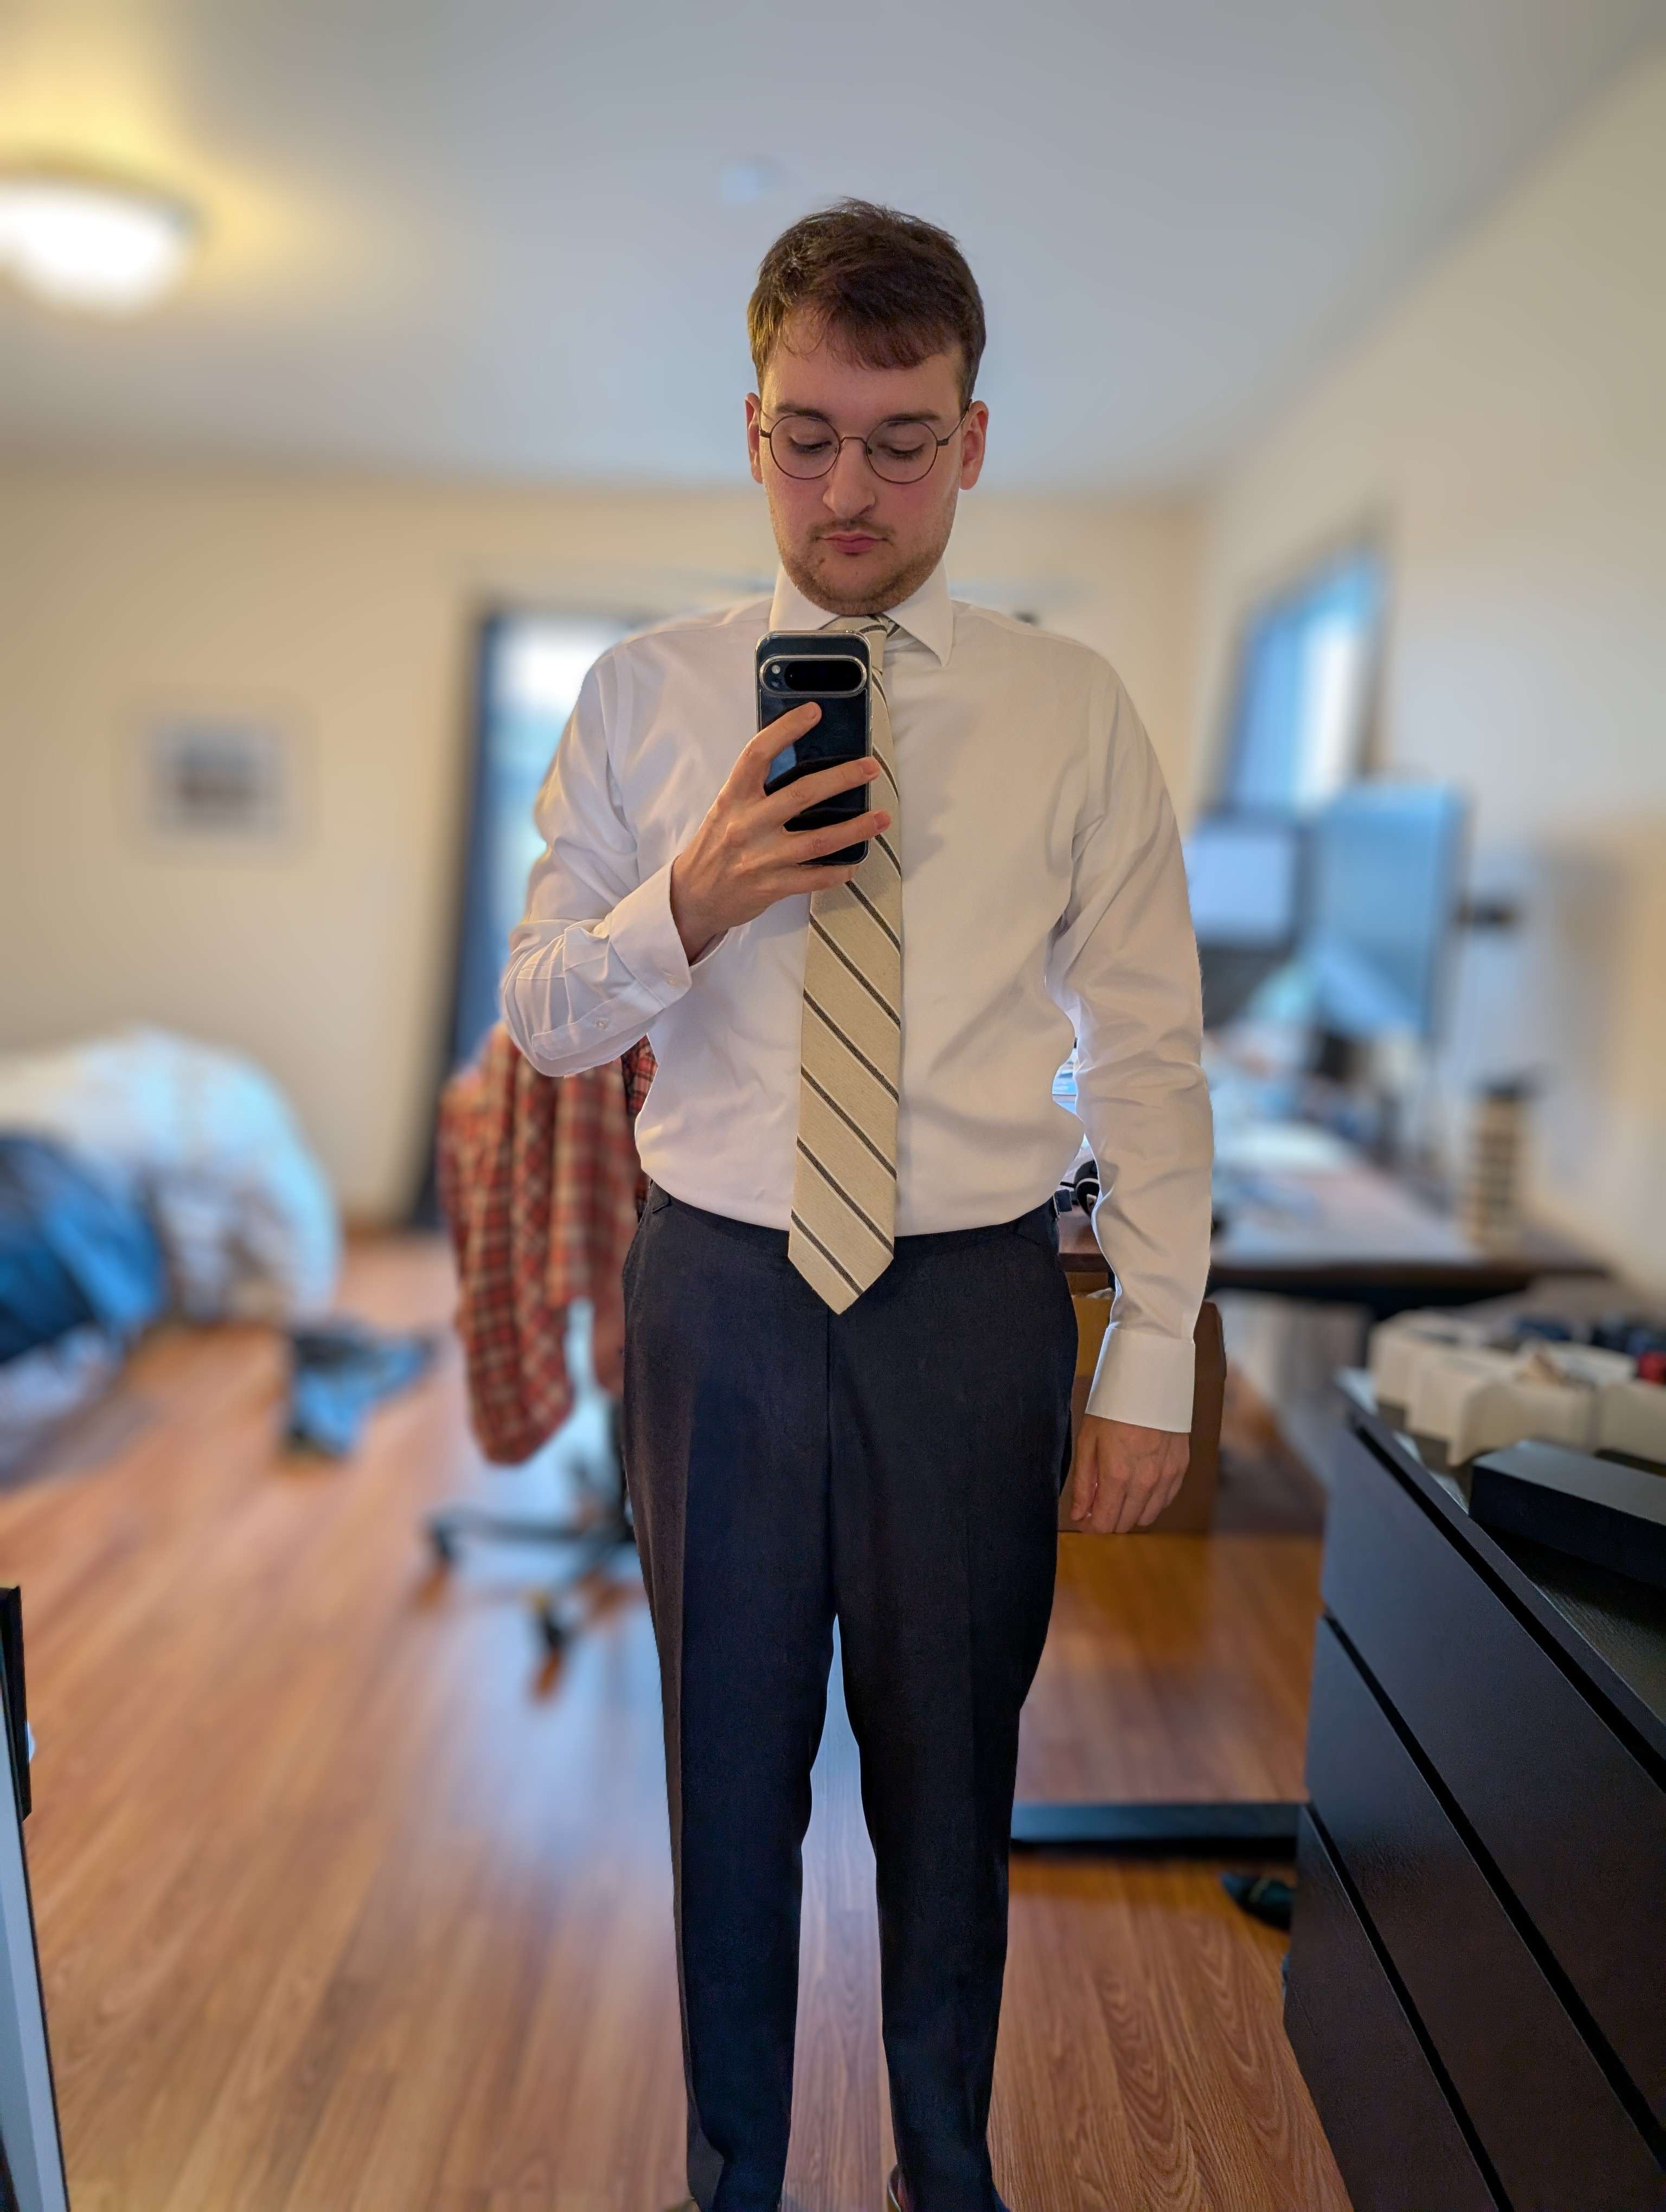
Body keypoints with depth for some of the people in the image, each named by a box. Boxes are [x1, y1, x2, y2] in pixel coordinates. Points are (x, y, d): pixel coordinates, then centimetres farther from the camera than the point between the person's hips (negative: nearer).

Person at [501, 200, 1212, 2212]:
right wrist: (687, 906, -18)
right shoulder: (645, 694, 1)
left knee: (953, 1781, 18)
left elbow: (1149, 1057, -1)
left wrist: (1152, 1367, -3)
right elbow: (535, 1018, 2)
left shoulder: (1073, 711, -1)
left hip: (977, 1302, 0)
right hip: (721, 1293, 1)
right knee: (729, 1771, 17)